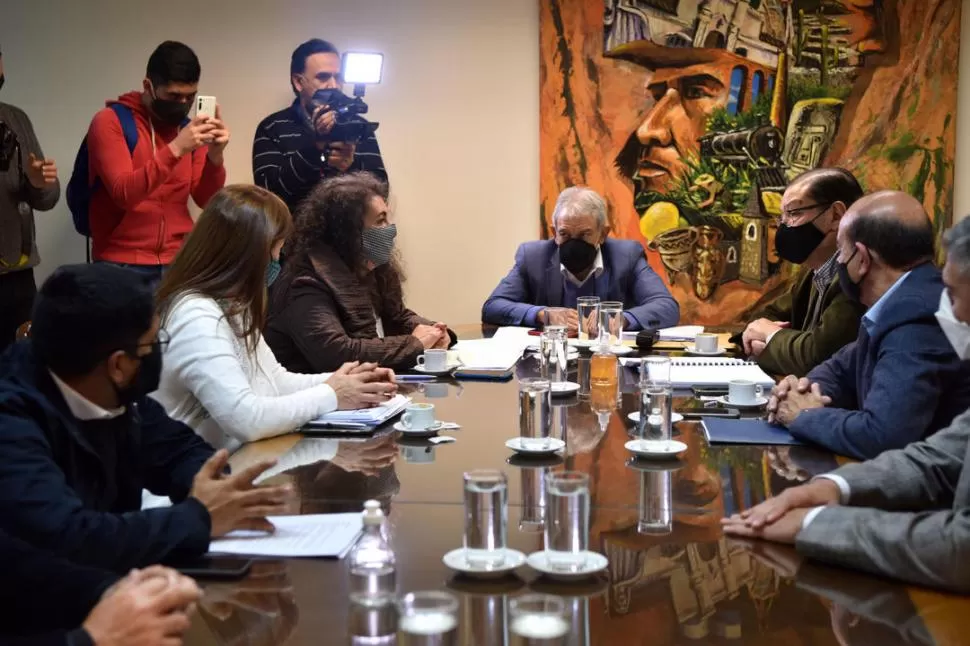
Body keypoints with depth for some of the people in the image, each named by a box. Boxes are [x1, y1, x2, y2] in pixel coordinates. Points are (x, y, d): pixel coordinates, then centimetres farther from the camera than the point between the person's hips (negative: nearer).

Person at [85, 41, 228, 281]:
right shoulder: (110, 122, -6)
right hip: (123, 265, -4)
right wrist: (174, 150, -28)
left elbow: (207, 200, 2)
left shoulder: (189, 128, 7)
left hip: (179, 262, 4)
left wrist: (215, 157, -16)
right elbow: (123, 193, -18)